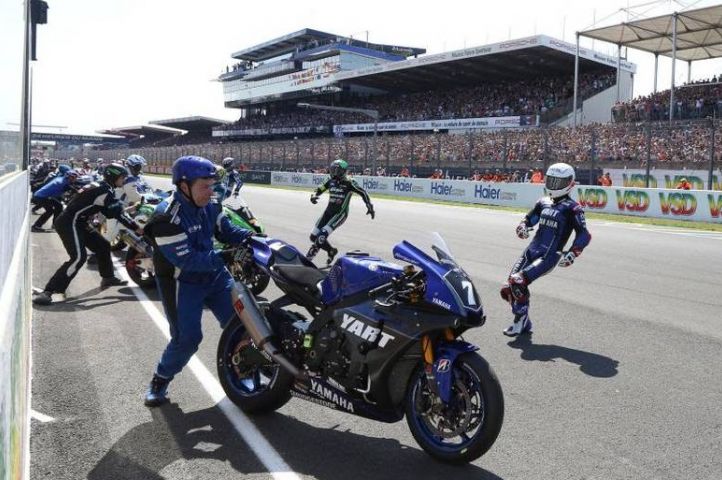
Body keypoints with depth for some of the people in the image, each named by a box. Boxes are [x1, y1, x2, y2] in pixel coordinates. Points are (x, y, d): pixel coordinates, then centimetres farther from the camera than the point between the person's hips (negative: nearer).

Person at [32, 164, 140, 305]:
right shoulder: (105, 192, -15)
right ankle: (47, 292, -25)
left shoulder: (99, 187, 15)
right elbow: (118, 214, -15)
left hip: (78, 223, 11)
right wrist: (136, 228, -10)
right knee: (79, 257, -22)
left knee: (103, 246, 16)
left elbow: (110, 212, 19)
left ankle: (108, 278, 34)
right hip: (69, 224, -11)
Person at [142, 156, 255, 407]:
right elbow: (185, 259, -32)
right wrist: (225, 258, -39)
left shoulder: (209, 204, -5)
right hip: (182, 283, -7)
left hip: (214, 274, 7)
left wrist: (251, 238, -14)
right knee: (187, 338, -8)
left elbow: (226, 230, 6)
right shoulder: (166, 217, -28)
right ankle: (160, 380, 17)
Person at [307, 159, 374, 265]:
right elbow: (319, 189, 14)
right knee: (314, 236, 4)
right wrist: (314, 196, -8)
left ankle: (308, 258, -14)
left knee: (322, 235, -22)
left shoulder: (349, 183, -11)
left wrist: (370, 207, -2)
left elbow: (363, 193, -4)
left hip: (340, 213, -7)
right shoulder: (331, 181, 5)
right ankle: (331, 251, 25)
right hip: (328, 211, 7)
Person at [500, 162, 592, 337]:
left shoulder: (572, 208, -2)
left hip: (550, 256, -7)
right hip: (531, 250, 7)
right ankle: (524, 324, 14)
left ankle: (520, 320, -3)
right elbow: (528, 219, 24)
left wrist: (571, 254, -22)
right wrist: (522, 228, -1)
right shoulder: (543, 203, 18)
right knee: (507, 288, -4)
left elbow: (584, 235, -8)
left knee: (518, 282, -24)